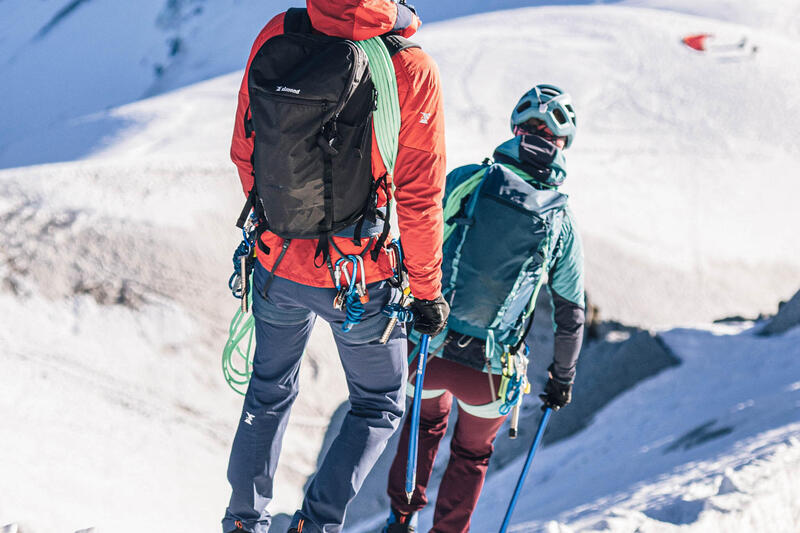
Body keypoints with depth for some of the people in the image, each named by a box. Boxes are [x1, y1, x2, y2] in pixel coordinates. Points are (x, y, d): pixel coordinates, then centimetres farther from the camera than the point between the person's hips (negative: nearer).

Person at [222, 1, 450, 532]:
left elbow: (245, 150, 1)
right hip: (361, 279, -4)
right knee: (380, 407, 20)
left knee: (269, 394, 26)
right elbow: (419, 199, -15)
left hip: (276, 261, 4)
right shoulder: (412, 69, -23)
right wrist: (427, 290, -1)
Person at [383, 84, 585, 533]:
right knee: (473, 453, 27)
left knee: (427, 420, 33)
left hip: (427, 345, 1)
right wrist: (563, 377, 22)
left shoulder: (465, 180, -3)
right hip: (489, 370, -1)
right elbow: (571, 314, 7)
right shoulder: (562, 222, -1)